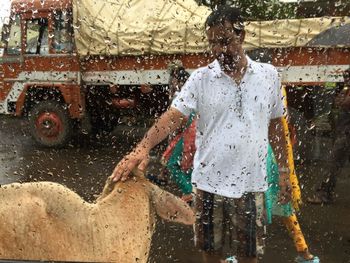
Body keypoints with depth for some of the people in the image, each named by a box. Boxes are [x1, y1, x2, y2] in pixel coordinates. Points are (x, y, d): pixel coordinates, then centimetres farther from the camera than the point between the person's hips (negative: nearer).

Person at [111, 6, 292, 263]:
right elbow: (173, 116, -17)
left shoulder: (269, 75, 2)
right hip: (209, 183, -1)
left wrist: (284, 169, 10)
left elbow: (275, 124, 10)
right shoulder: (200, 79, -5)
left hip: (251, 184, 1)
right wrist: (143, 148, -32)